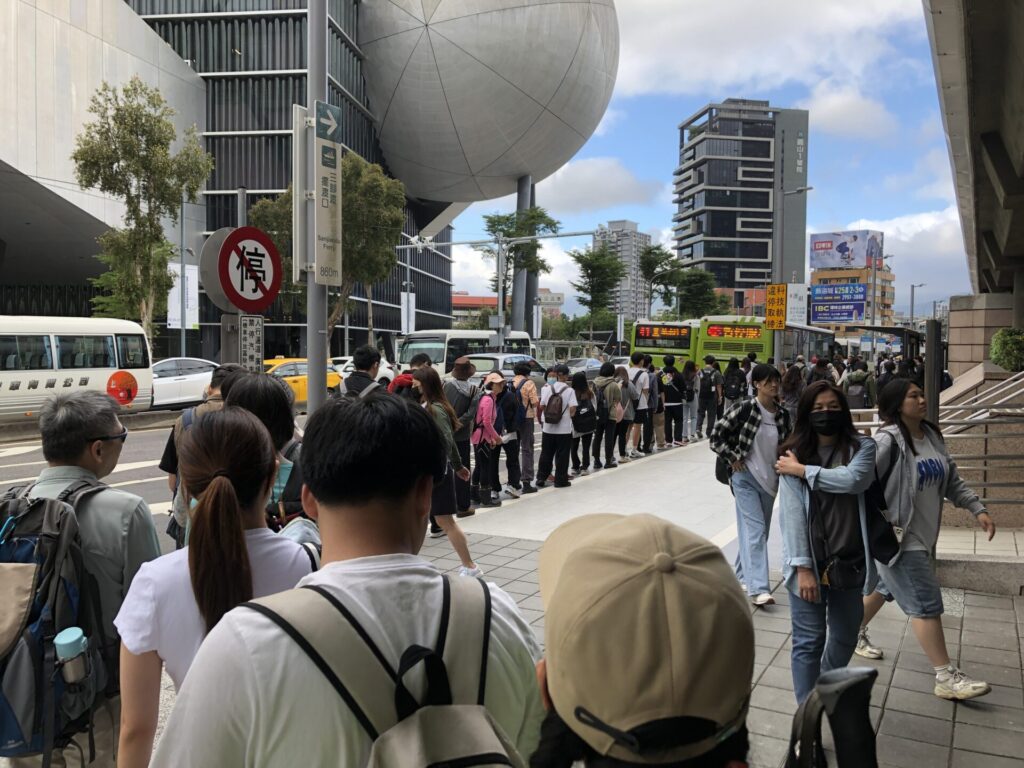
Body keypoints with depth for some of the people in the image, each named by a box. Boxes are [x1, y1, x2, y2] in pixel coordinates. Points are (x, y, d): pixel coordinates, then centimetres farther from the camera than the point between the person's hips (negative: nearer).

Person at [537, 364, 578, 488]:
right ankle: (560, 480, 10)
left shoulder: (547, 388, -2)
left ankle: (541, 478, 16)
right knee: (562, 455, 6)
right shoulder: (569, 390, -10)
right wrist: (569, 415, 5)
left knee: (546, 454, 13)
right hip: (564, 428, -3)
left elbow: (542, 406, 0)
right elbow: (573, 409, -15)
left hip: (548, 428, 3)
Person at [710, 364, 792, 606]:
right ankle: (758, 588, -14)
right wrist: (734, 459, -11)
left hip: (770, 479, 6)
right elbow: (717, 436, -11)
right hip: (746, 478, -6)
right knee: (755, 529, -13)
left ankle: (743, 575, 33)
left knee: (760, 530, 15)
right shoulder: (744, 409, -13)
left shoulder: (782, 414, 2)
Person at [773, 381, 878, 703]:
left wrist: (803, 471, -17)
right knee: (809, 640, 2)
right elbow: (792, 515, -10)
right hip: (810, 563, -3)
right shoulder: (793, 456, -6)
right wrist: (803, 567, -15)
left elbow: (855, 480, -22)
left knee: (845, 637, 19)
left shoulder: (862, 447, 0)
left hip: (849, 563, 3)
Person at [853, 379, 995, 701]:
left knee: (886, 587, 23)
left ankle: (855, 634, 43)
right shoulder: (888, 440, -20)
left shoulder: (932, 435, 6)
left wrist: (978, 509, 6)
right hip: (897, 536, -8)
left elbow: (952, 481, 13)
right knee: (926, 604, -4)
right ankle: (947, 678, 6)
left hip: (923, 534, 8)